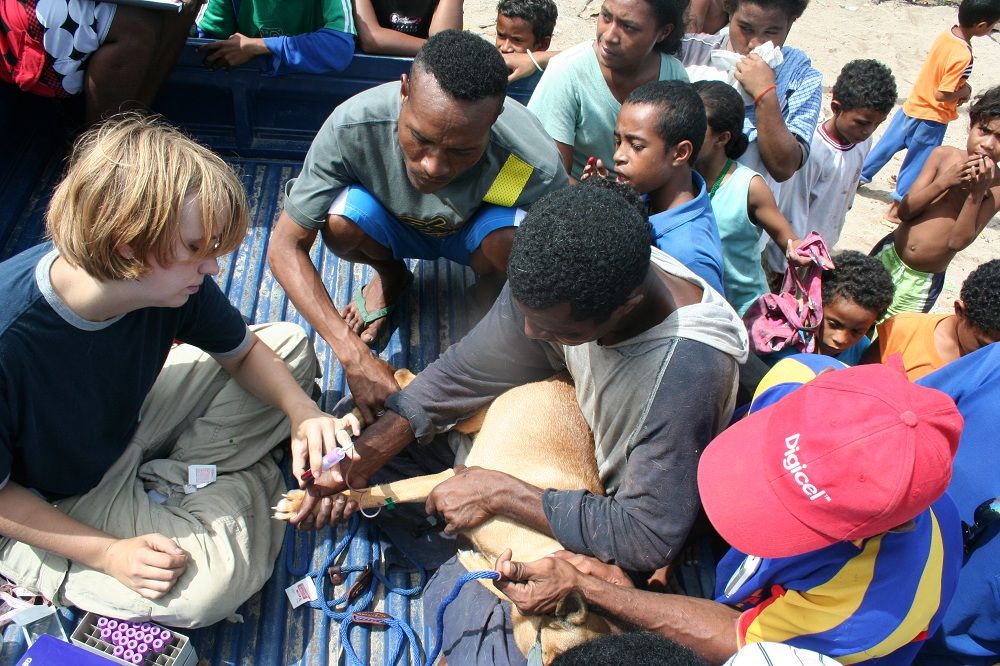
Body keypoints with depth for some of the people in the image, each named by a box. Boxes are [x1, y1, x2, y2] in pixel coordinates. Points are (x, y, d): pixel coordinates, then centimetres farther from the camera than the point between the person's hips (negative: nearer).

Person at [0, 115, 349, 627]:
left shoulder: (171, 280, -22)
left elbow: (242, 351, -2)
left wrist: (303, 412, -20)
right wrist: (107, 553, -22)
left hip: (130, 420, 6)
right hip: (55, 501, -5)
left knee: (289, 344, 2)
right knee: (215, 577, -28)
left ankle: (165, 481, -3)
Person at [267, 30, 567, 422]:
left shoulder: (535, 167, -36)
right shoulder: (353, 126, -33)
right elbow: (286, 247, -26)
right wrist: (355, 357, -37)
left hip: (475, 234, -1)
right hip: (396, 228, 2)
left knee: (513, 240, -35)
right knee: (341, 221, -31)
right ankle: (390, 278, 4)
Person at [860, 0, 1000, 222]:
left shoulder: (946, 34, -6)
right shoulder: (963, 56, -28)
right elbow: (942, 95, -25)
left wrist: (960, 87, 1)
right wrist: (965, 91, -10)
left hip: (912, 105, 7)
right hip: (931, 117, -7)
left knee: (886, 146, 21)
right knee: (916, 165, 7)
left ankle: (858, 177, 36)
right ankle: (897, 209, 16)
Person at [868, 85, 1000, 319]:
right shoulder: (944, 155, -6)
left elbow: (958, 241, -18)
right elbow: (904, 211, -9)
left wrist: (977, 193, -26)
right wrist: (944, 181, -22)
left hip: (924, 283, -2)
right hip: (889, 256, 2)